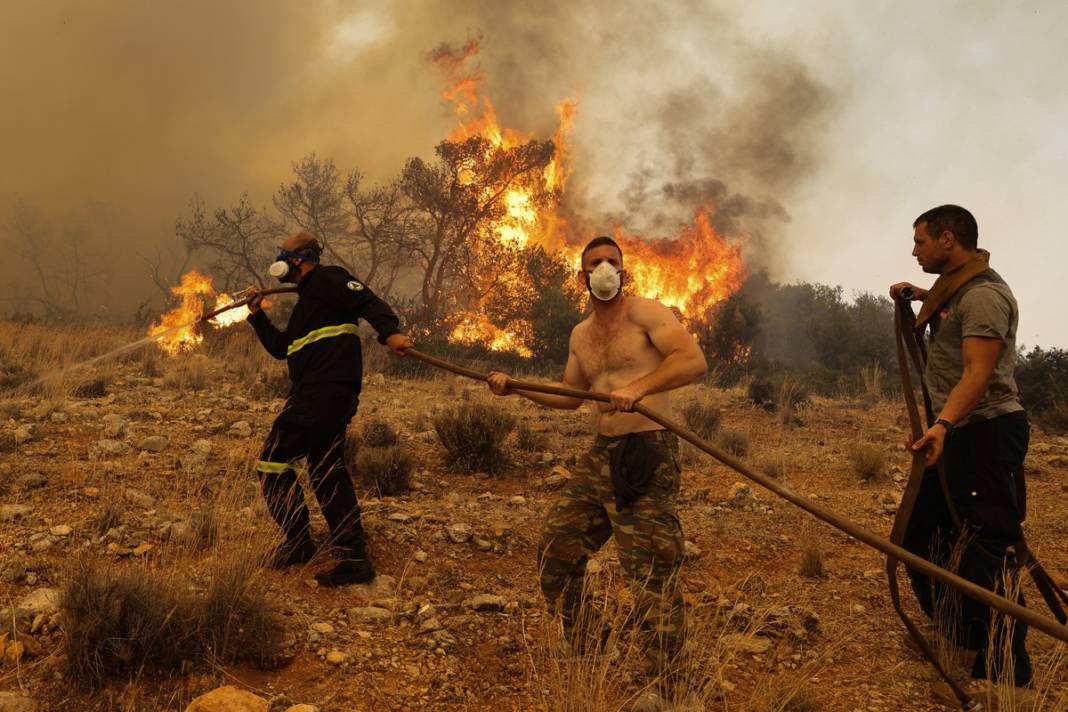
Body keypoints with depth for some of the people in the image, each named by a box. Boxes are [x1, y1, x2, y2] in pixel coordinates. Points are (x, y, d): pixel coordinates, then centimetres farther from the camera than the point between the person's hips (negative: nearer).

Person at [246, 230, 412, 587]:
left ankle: (298, 541, 1)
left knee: (273, 459, -6)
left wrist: (390, 332, -32)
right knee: (326, 471, 9)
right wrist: (257, 315, 30)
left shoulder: (328, 279, 0)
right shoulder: (306, 300, 29)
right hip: (332, 396, 11)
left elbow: (368, 302, -15)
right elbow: (281, 347, 34)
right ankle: (355, 558, 9)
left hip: (324, 390, -11)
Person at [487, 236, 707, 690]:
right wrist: (515, 387, 18)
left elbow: (694, 361, -20)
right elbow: (570, 394, 29)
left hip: (648, 454, -8)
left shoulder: (645, 313, -7)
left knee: (651, 575, -8)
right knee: (556, 548, 12)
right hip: (600, 453, 8)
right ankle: (575, 655, 29)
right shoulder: (581, 334, 17)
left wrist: (638, 388, -33)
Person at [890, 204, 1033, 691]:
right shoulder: (956, 287, 14)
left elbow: (978, 372, -30)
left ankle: (1008, 674, -1)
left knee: (981, 552, -10)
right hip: (958, 432, 11)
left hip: (986, 434, -11)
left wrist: (943, 424, -44)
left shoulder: (983, 295, -17)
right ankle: (966, 641, 28)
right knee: (923, 535, 15)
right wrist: (919, 296, 25)